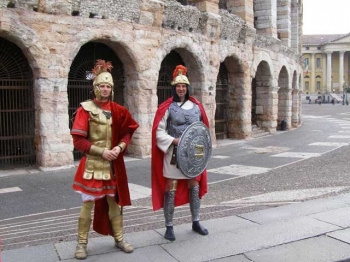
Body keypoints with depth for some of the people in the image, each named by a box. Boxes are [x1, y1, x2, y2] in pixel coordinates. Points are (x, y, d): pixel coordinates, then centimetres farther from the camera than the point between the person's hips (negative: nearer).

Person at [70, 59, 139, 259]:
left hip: (113, 164, 4)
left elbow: (128, 131, 11)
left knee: (114, 201, 13)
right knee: (88, 203, 2)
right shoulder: (85, 110, -8)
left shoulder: (117, 110, 3)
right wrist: (101, 151, -17)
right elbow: (78, 141, -11)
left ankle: (119, 239, 26)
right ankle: (82, 243, 17)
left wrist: (120, 147, -7)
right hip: (92, 164, -4)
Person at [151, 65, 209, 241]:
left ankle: (196, 222, 28)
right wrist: (174, 140, -21)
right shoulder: (167, 107, -5)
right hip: (173, 154, -4)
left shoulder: (196, 106, 8)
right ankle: (169, 227, 11)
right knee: (171, 189, 0)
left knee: (194, 186, 12)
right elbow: (159, 132, -8)